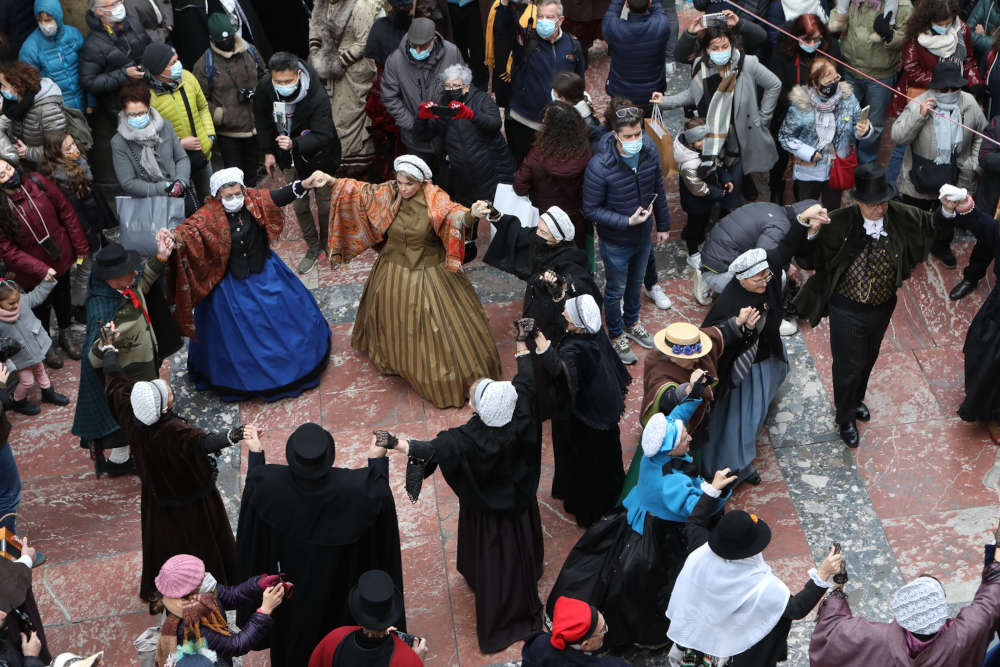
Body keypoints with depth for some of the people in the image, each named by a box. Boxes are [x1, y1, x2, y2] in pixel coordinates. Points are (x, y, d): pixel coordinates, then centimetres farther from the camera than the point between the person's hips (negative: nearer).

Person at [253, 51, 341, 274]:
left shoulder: (317, 95, -34)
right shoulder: (264, 88, -20)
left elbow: (322, 135, -35)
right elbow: (263, 121, 0)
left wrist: (294, 143, -51)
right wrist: (268, 151, 3)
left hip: (319, 157, -4)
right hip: (290, 158, 4)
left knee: (325, 205, 12)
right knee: (299, 205, 15)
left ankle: (328, 243, 38)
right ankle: (313, 247, 35)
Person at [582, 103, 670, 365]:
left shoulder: (649, 152, -15)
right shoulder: (600, 167, -32)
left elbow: (658, 190, 2)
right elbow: (591, 209, -22)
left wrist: (662, 225, 10)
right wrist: (627, 221, -29)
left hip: (643, 237, 5)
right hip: (615, 243, -5)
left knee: (636, 283, 28)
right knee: (616, 290, 17)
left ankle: (632, 323, 54)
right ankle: (616, 336, 41)